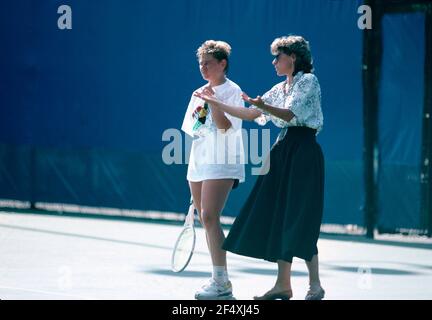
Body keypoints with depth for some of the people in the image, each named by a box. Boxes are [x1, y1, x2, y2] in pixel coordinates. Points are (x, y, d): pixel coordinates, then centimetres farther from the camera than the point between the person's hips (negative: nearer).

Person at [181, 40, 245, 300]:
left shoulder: (232, 92, -5)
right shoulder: (198, 94, 16)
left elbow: (226, 126, -16)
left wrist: (212, 99, -20)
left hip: (221, 164, -8)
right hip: (198, 164, 8)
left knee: (210, 217, -19)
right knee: (206, 221, 9)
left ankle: (222, 283, -21)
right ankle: (218, 279, 17)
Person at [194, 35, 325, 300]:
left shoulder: (308, 81, -6)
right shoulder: (280, 89, 18)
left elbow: (290, 114, -19)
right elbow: (250, 114, 21)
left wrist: (263, 106, -34)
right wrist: (217, 104, 20)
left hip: (303, 153, -9)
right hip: (283, 152, 9)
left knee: (299, 219, -13)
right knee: (277, 216, 5)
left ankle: (315, 286, -10)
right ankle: (283, 284, 8)